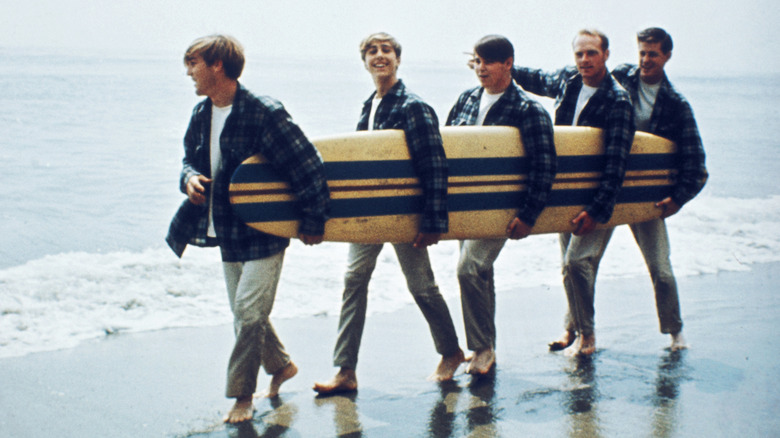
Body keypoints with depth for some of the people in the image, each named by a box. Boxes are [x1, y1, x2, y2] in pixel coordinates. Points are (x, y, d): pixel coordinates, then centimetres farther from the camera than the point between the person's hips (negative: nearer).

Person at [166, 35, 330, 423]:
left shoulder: (264, 113, -21)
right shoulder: (201, 115, 3)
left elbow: (308, 167, -20)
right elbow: (191, 157, 19)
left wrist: (313, 223, -15)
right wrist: (190, 177, -6)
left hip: (263, 234, -8)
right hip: (227, 236, 8)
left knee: (248, 311, -8)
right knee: (245, 314, 17)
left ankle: (242, 395, 7)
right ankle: (281, 365, 39)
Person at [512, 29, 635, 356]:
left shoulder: (617, 101, -17)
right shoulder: (567, 80, 1)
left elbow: (615, 163, -21)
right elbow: (537, 80, 26)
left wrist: (597, 210, -25)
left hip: (599, 196, -6)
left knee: (578, 261, -14)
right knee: (569, 265, 12)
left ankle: (586, 337, 0)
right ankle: (573, 329, 26)